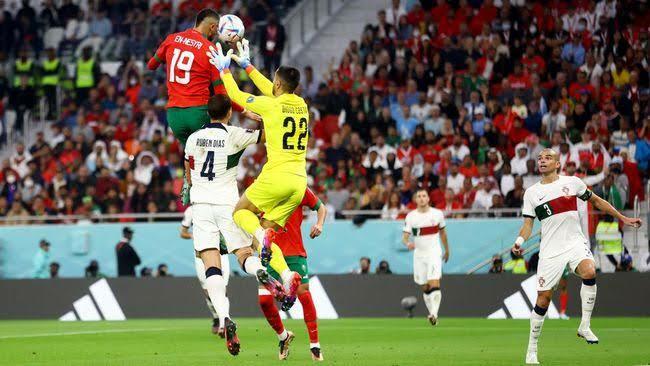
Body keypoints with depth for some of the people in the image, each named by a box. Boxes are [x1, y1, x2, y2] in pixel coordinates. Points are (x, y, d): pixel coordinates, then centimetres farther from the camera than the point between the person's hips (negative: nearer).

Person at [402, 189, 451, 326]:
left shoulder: (437, 214, -1)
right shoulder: (411, 216, -2)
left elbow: (443, 232, 14)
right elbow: (405, 236, -6)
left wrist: (447, 250, 21)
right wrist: (408, 243, -30)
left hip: (434, 253, -2)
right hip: (419, 254, 2)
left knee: (434, 284, -18)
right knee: (425, 288, 9)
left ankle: (434, 314, -24)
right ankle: (432, 313, 24)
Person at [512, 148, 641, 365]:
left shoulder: (572, 182, 4)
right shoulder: (531, 193, 5)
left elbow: (596, 201, 15)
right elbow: (528, 224, 6)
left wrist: (623, 218, 17)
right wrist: (520, 241, -15)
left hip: (575, 242, -1)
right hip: (550, 250, 1)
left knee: (589, 272, -32)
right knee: (543, 299, -2)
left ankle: (584, 327, -19)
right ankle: (532, 349, 13)